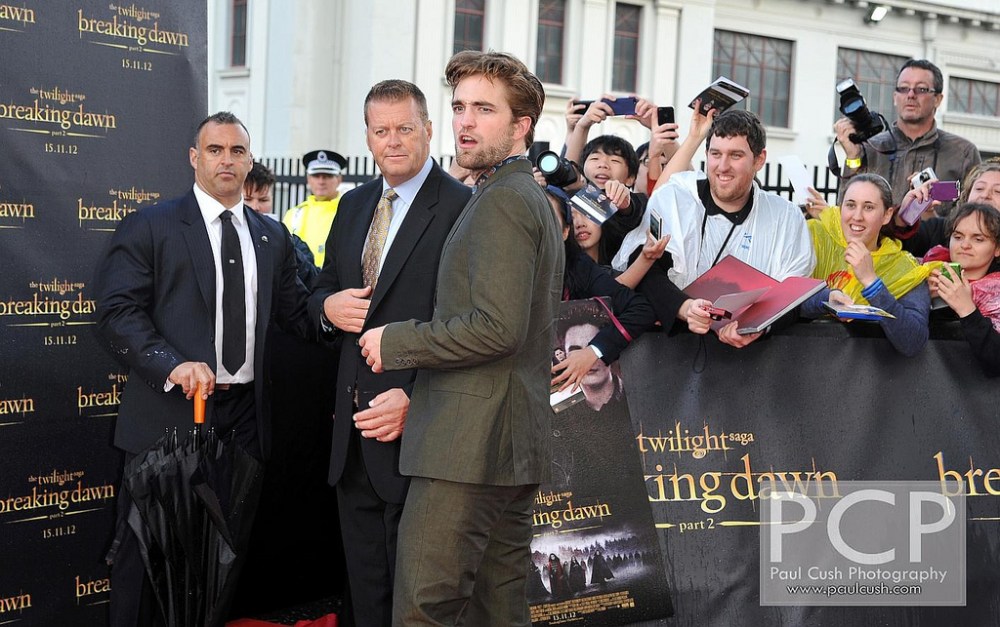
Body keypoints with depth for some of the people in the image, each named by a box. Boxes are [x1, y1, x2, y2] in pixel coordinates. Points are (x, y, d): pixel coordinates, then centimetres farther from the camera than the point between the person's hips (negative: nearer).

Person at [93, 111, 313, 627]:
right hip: (169, 413, -4)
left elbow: (294, 312, 16)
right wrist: (172, 365, -23)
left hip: (244, 416, 5)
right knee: (148, 550, 3)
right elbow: (117, 312, -9)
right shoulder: (149, 227, -1)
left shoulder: (272, 237, 15)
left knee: (229, 547, 12)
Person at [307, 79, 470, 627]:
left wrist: (414, 400, -24)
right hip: (353, 427, 7)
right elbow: (322, 289, 22)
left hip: (414, 426, -7)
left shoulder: (462, 208, -11)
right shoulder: (354, 205, 13)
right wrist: (328, 306, -3)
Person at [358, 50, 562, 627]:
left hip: (470, 444, -11)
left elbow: (497, 328, -22)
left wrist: (394, 342, -10)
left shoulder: (502, 200, -12)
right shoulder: (537, 199, 21)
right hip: (516, 446, 11)